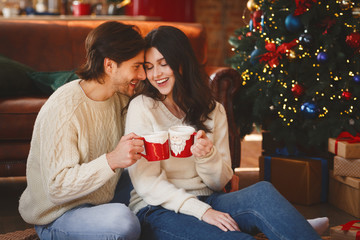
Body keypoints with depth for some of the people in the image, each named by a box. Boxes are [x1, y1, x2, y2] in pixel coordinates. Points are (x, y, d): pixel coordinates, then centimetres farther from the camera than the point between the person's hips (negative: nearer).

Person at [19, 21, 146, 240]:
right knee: (123, 221, -35)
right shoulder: (62, 110, -24)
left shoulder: (120, 96, 2)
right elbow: (57, 189, -27)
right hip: (57, 218, -8)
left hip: (104, 201, 8)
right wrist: (111, 160, -39)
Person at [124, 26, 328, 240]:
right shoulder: (142, 107, -3)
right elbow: (146, 183, -9)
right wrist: (202, 211, -19)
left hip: (208, 201, 4)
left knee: (263, 192, -28)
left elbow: (220, 182, 8)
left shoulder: (213, 110, 10)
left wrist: (208, 155, -15)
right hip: (159, 211, -4)